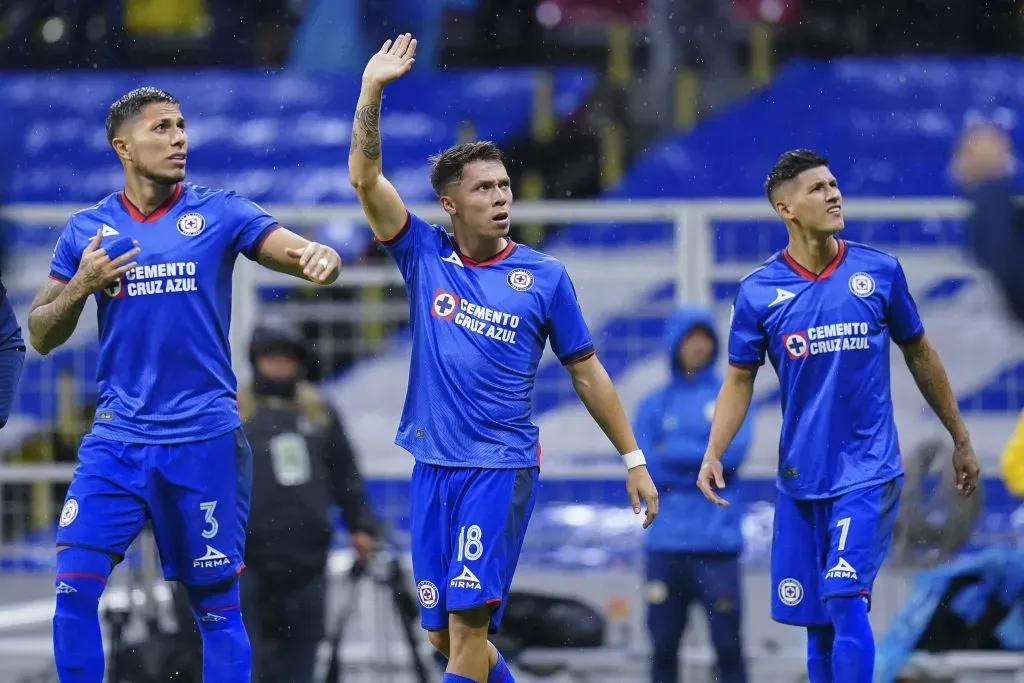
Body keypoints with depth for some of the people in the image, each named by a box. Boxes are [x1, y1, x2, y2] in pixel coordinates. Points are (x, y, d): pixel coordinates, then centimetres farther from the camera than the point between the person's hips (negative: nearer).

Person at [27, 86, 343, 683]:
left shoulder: (220, 213, 1)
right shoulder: (87, 230, 7)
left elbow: (303, 254, -8)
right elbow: (42, 337, 10)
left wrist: (320, 258, -31)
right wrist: (81, 286, -9)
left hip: (205, 438, -2)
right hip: (117, 439, 2)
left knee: (218, 605, 2)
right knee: (75, 588, -9)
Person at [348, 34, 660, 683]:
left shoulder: (544, 276, 1)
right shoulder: (425, 256, 5)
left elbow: (588, 373, 7)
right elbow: (366, 178, -4)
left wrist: (635, 460, 6)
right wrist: (372, 90, -15)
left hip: (502, 468, -3)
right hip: (434, 466, 3)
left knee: (467, 618, -14)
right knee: (441, 630, 6)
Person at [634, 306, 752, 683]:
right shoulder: (654, 405, 10)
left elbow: (733, 450, -8)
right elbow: (641, 465, -2)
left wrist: (673, 452, -6)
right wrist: (705, 464, -7)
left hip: (717, 543, -2)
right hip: (666, 542, 2)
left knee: (728, 643, -5)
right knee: (663, 645, 5)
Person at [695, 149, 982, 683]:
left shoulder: (879, 271, -1)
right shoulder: (758, 292, -1)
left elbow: (919, 355, 11)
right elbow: (739, 380, 5)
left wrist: (960, 439, 16)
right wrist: (714, 454, -10)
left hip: (868, 471, -2)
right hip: (801, 478, 2)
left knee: (845, 601, -18)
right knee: (817, 622, 7)